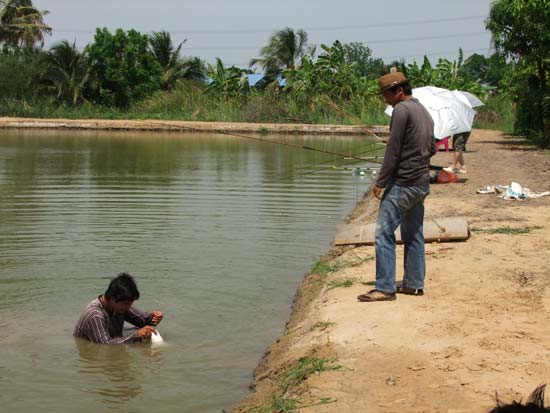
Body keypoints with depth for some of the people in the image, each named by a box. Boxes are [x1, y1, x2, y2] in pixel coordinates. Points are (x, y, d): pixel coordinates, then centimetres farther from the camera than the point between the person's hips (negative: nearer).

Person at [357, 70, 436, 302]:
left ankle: (385, 288, -9)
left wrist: (380, 182, -12)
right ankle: (414, 284, 19)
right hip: (422, 183, 10)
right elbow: (432, 149, 21)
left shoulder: (402, 110, -12)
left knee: (384, 233, -8)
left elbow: (393, 150, -16)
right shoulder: (424, 112, 15)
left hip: (402, 183, -10)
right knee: (413, 234, 14)